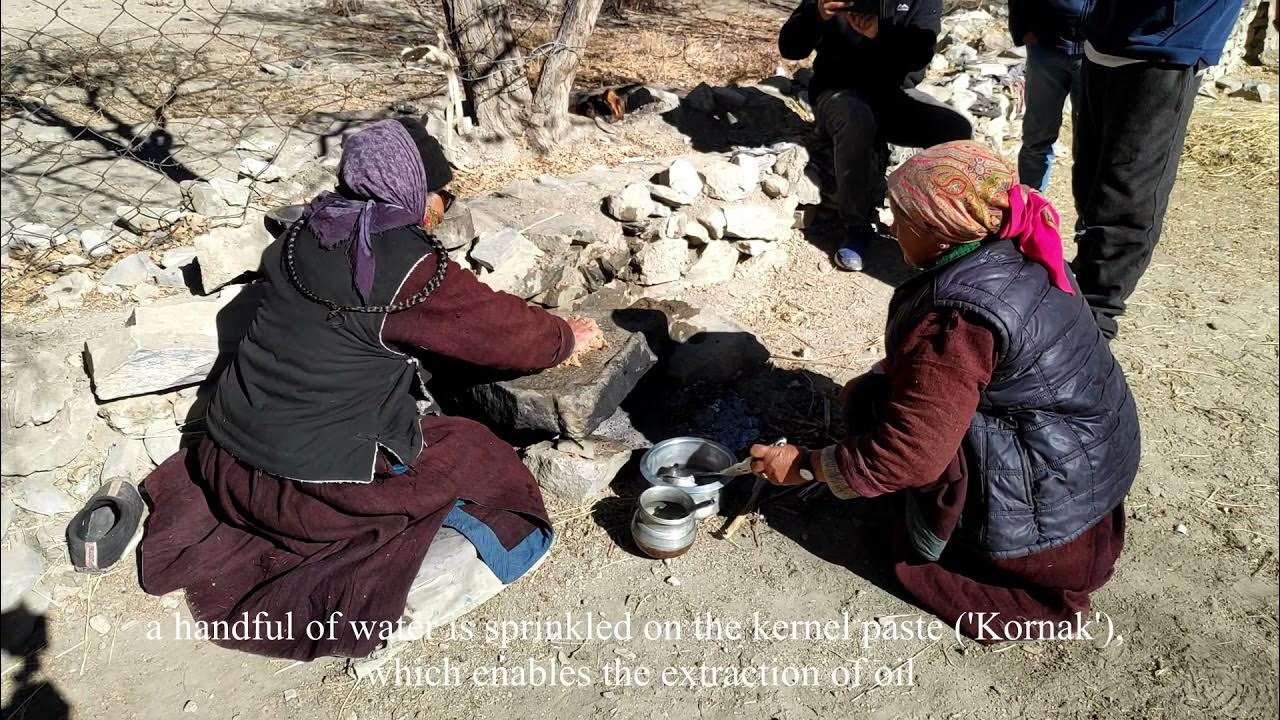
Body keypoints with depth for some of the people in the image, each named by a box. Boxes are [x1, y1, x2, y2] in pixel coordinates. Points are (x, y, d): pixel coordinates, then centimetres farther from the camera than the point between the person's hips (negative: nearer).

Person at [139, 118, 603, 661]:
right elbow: (507, 332, -6)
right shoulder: (412, 270, -17)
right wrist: (567, 337, 13)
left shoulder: (305, 235, 4)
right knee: (480, 464, 7)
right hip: (321, 480, -6)